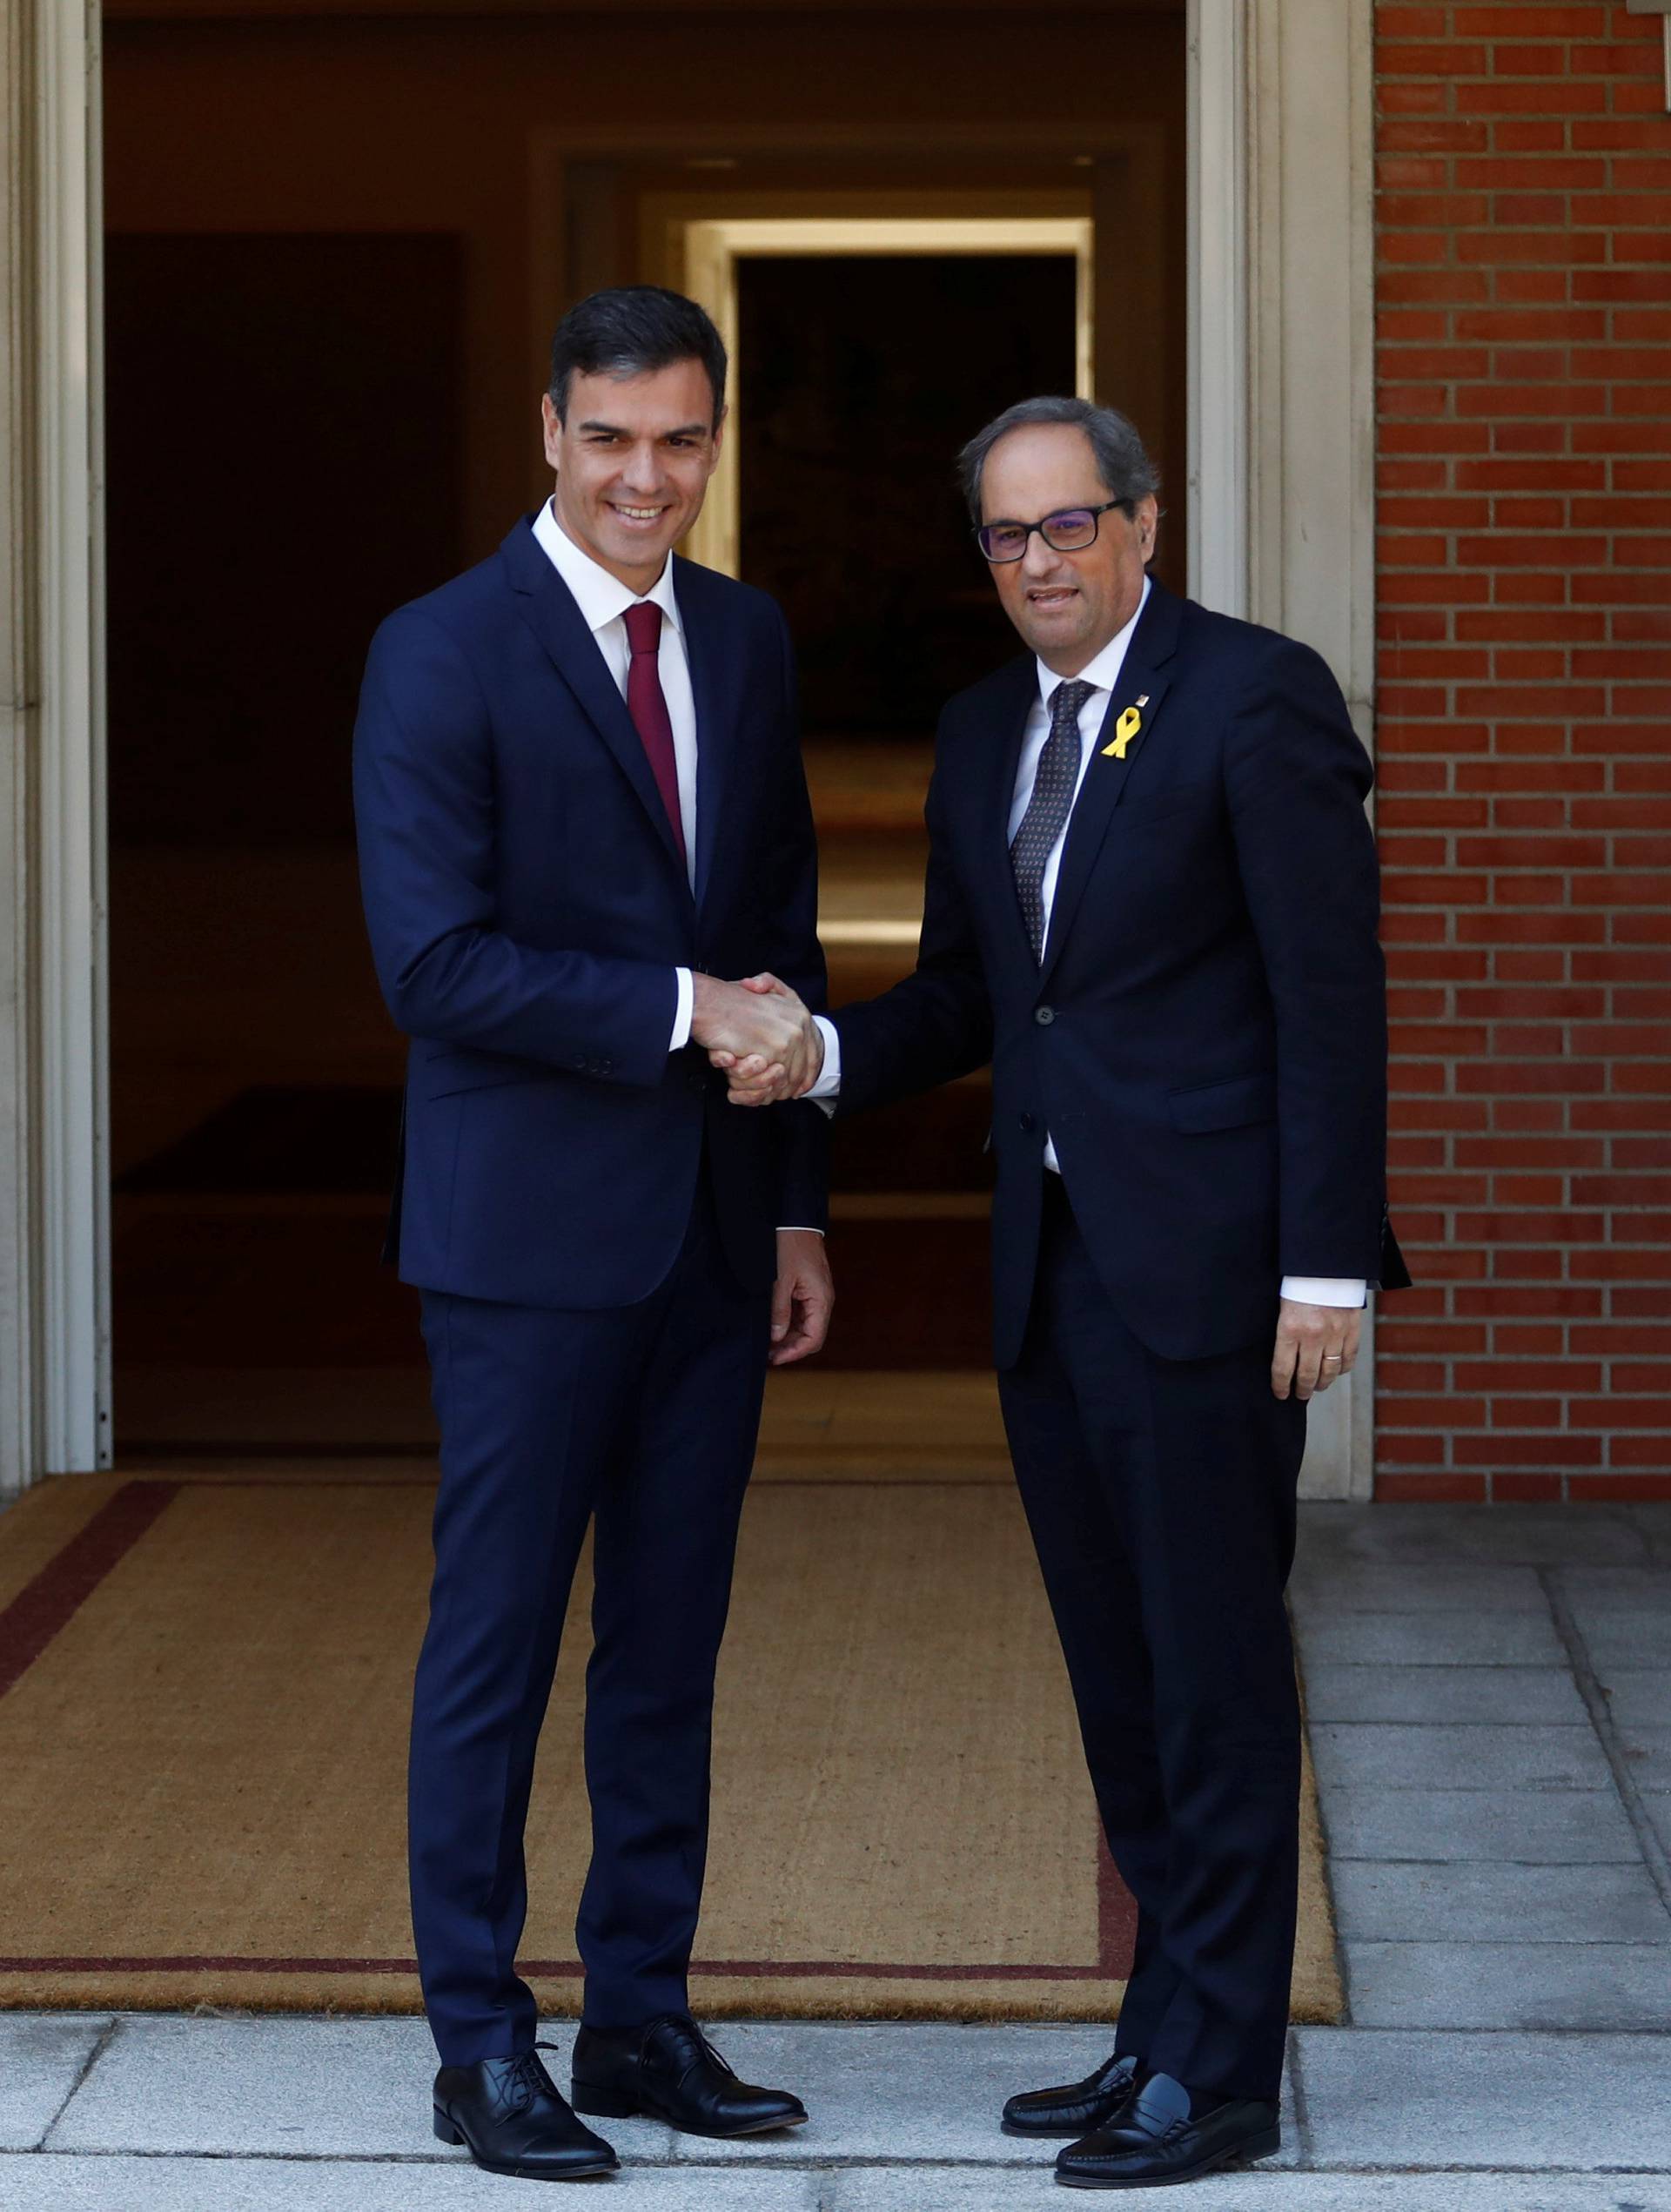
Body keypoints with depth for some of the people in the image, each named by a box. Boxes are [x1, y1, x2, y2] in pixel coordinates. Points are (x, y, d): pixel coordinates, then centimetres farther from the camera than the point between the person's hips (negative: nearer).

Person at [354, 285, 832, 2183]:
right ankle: (479, 2047, 11)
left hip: (712, 1236, 6)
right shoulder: (442, 657, -9)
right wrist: (681, 1011, -19)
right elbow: (434, 962, -16)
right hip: (532, 1230, -6)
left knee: (672, 1646, 12)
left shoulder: (746, 640, 10)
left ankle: (641, 2023, 22)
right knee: (495, 1643, 2)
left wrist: (799, 1204, 11)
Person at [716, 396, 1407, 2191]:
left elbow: (1331, 997, -11)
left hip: (1203, 1259, -7)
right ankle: (1166, 2028, 22)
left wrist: (1328, 1263, -16)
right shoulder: (985, 732, 14)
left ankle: (1219, 2068, 5)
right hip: (1051, 1266, 7)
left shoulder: (1255, 698, -8)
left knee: (1213, 1665, -2)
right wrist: (821, 1054, -3)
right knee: (1118, 1670, 12)